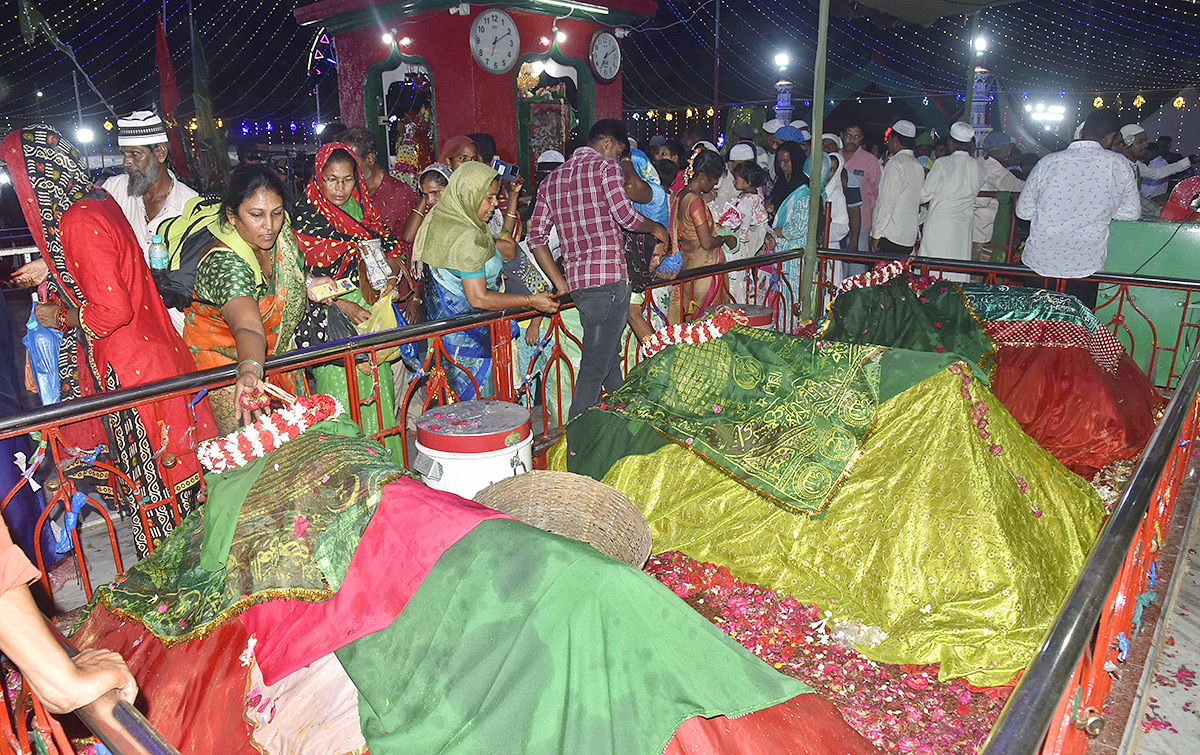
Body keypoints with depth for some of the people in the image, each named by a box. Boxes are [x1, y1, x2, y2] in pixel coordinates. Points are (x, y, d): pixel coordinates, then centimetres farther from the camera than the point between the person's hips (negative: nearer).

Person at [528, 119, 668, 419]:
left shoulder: (553, 179, 18)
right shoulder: (605, 166, -1)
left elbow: (536, 237, 13)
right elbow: (625, 214, -14)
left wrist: (561, 283, 14)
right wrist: (655, 228, 6)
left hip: (576, 281, 8)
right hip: (608, 277, -8)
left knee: (610, 353, 22)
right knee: (596, 364, -5)